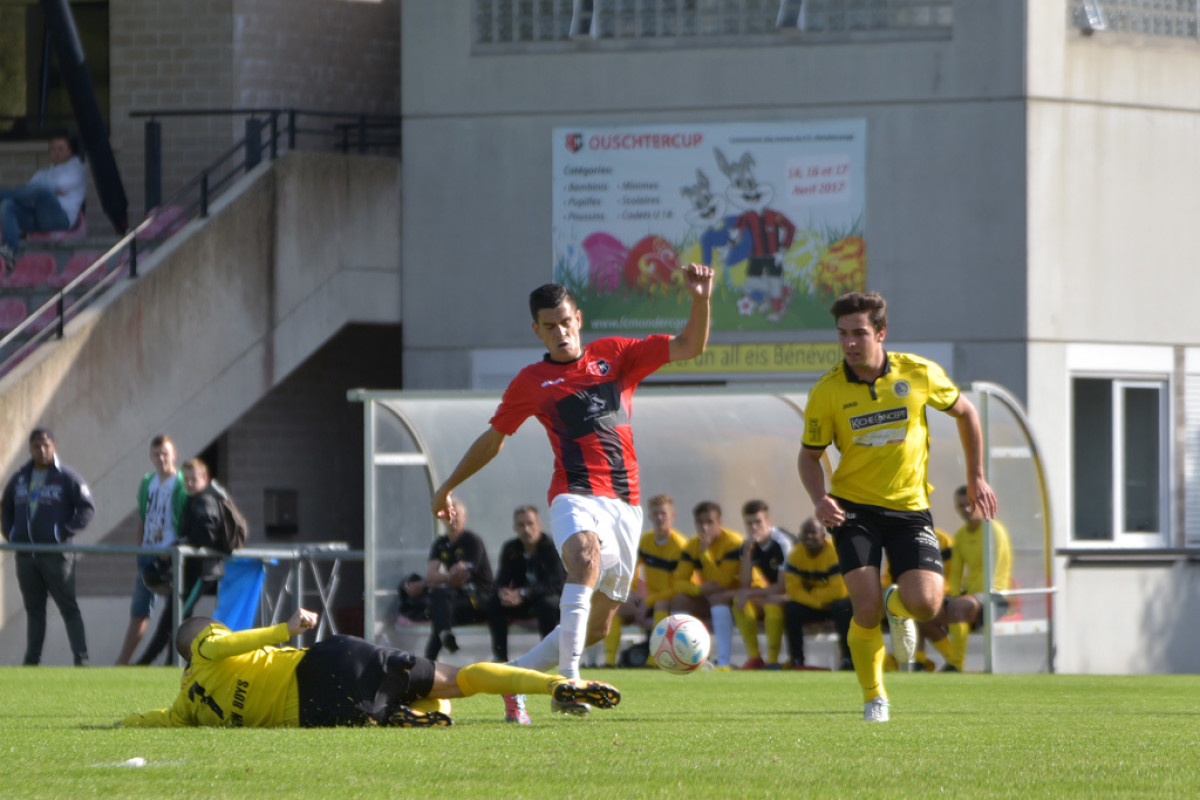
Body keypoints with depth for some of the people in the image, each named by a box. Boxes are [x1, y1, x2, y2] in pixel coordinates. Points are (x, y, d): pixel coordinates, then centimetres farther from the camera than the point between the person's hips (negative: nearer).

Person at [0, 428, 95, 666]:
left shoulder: (67, 477, -3)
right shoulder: (20, 478, 13)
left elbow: (87, 507, -6)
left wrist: (65, 532, -14)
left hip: (56, 554, -5)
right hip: (25, 554, 5)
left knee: (68, 607, -5)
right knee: (33, 609, 9)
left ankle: (81, 658, -5)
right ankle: (32, 659, 12)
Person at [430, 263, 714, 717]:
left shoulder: (614, 355, 13)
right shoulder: (531, 382, 9)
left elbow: (689, 347, 8)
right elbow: (493, 437, 22)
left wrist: (700, 301, -10)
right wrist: (448, 487, 28)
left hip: (625, 504, 3)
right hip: (576, 496, -3)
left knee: (597, 625, 5)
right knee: (586, 553, -37)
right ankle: (568, 679, -48)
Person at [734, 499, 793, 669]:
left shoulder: (781, 542, -21)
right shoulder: (748, 545, -4)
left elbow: (782, 586, -21)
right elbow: (745, 584, -12)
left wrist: (751, 593, -19)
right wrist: (748, 552, -22)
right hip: (769, 591, 6)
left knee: (772, 601, -36)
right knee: (740, 601, -20)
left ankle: (772, 660, -30)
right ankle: (754, 657, -16)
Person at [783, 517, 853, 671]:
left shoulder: (835, 551, -23)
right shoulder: (796, 554, -8)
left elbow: (839, 591, -26)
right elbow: (793, 590, -14)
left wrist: (812, 594, -16)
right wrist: (819, 603, -25)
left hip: (836, 601, -4)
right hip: (813, 605, 4)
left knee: (843, 607, -37)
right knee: (791, 609, -24)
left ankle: (848, 659, -28)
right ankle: (797, 661, -16)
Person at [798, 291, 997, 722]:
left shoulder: (919, 374, -7)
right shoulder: (827, 392, -8)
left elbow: (964, 412, 11)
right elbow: (810, 455, 4)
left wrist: (976, 476, 13)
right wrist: (819, 499, -15)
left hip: (910, 507, 1)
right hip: (855, 508, -1)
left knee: (925, 603, -16)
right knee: (866, 608, -17)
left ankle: (897, 606, 25)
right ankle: (874, 698, 7)